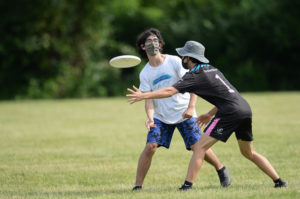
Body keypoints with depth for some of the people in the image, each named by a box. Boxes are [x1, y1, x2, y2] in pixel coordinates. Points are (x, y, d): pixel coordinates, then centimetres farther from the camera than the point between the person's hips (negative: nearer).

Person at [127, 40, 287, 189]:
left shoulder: (194, 76, -3)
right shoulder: (212, 69, 22)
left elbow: (169, 91, -11)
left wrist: (143, 95, -9)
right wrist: (210, 114, 27)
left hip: (230, 112, -8)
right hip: (245, 108, 8)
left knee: (200, 147, -5)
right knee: (249, 153, 22)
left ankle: (188, 184, -15)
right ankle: (279, 181, 19)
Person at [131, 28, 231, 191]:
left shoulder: (174, 61, -8)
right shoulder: (145, 74, 0)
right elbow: (149, 99, -4)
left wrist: (191, 107, -26)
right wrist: (150, 117, -24)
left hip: (184, 114, -2)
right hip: (161, 116, 2)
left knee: (197, 147, -9)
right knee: (150, 147, -15)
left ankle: (221, 169, 18)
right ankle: (138, 185, -8)